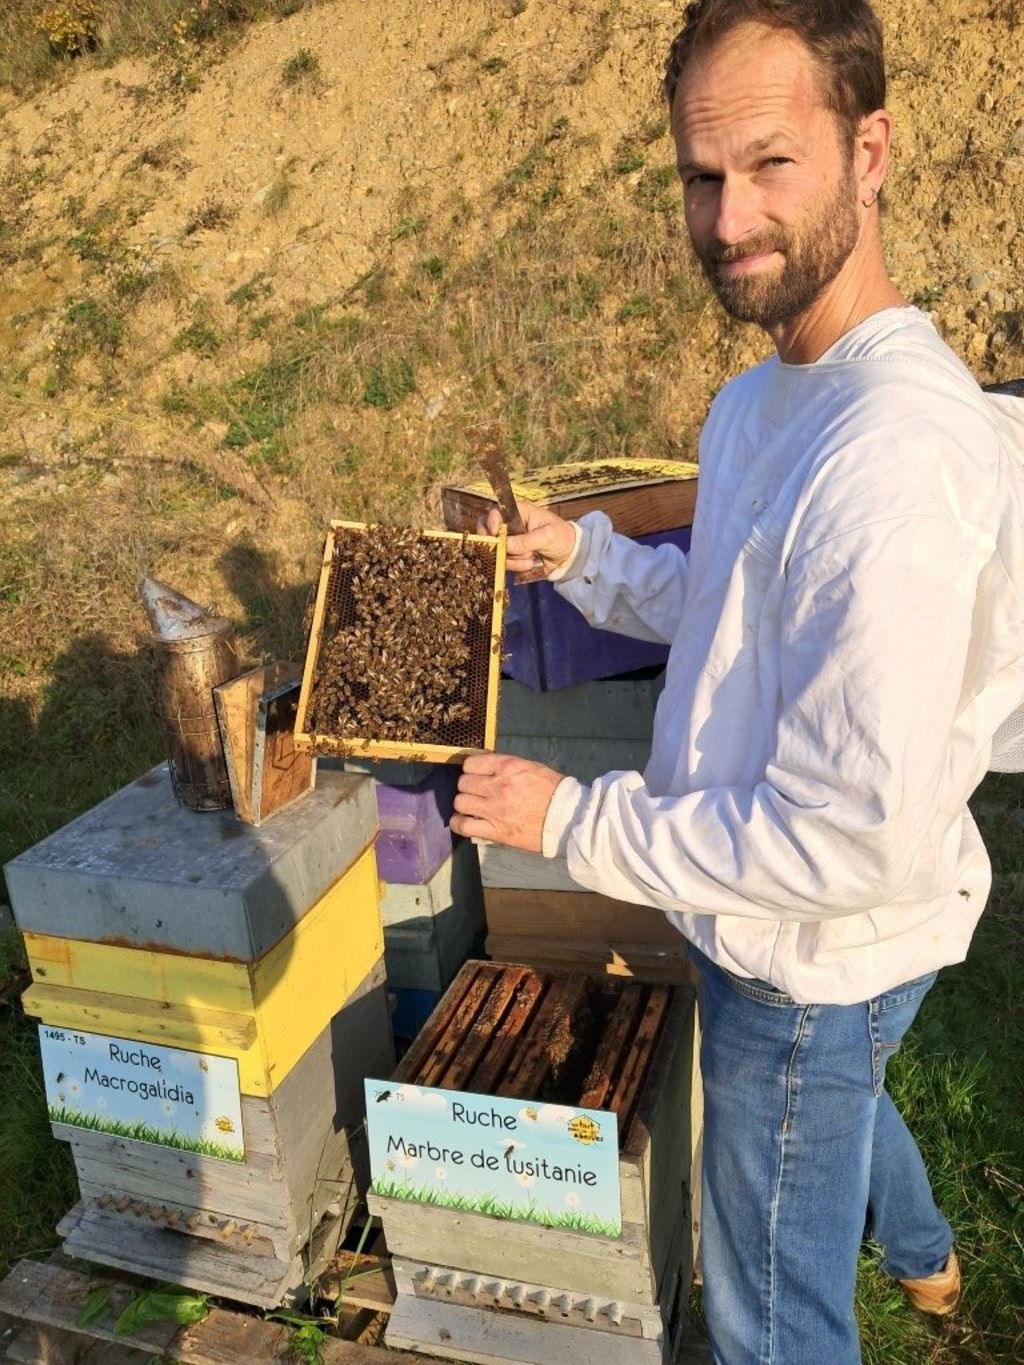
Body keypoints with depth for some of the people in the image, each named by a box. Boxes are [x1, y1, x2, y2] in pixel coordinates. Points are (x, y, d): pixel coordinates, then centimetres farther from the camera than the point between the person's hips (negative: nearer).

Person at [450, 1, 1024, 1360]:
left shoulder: (896, 463, -34)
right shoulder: (765, 395, -1)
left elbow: (857, 839, -34)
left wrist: (575, 817, -25)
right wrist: (582, 553, 0)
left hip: (820, 958, -10)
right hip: (784, 935, 10)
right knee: (840, 1096, 39)